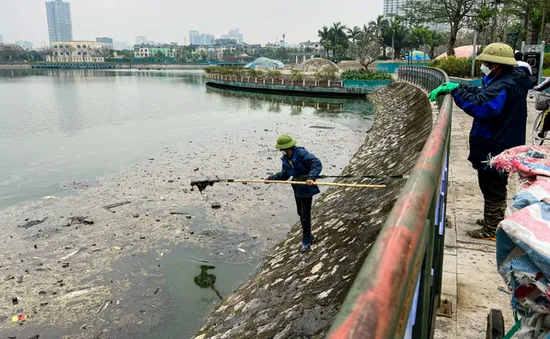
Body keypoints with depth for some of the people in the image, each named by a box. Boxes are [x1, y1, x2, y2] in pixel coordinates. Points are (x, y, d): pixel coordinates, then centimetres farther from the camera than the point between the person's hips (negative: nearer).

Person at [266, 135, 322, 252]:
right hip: (297, 188, 8)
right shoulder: (285, 159, 3)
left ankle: (306, 240, 14)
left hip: (306, 188, -8)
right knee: (301, 213, 19)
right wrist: (271, 178, 6)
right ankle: (308, 236, 38)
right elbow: (284, 175, 15)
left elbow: (317, 164, -31)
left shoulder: (302, 153, -23)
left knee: (305, 215, -2)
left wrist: (311, 177, -44)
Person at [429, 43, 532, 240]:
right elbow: (481, 93, 11)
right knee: (497, 185, 24)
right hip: (502, 145, 11)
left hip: (495, 148, -10)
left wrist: (456, 90, -25)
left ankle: (491, 230, 14)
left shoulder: (503, 86, -25)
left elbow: (480, 107, -34)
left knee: (492, 187, 2)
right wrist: (453, 88, 0)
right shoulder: (509, 80, 8)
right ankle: (496, 220, 41)